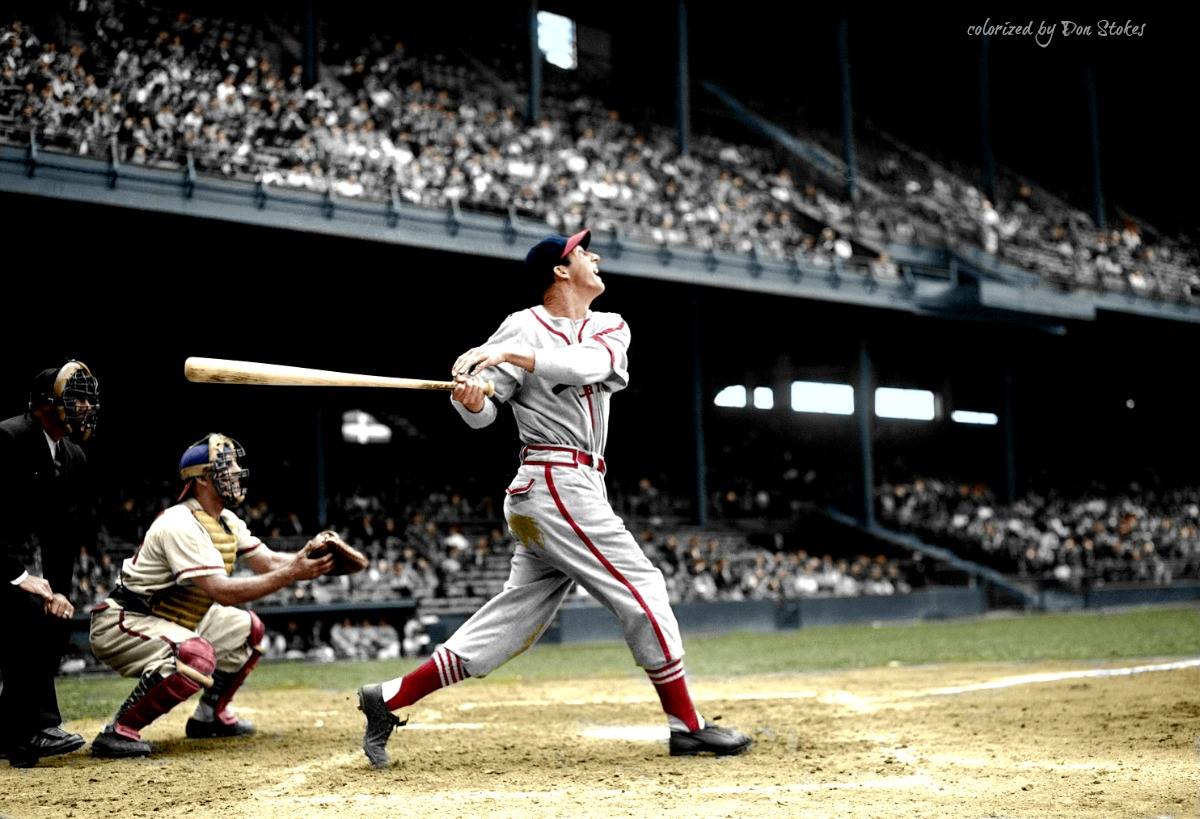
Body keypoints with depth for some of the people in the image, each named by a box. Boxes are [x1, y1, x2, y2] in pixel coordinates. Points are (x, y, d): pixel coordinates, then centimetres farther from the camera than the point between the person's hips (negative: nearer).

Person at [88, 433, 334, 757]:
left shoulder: (227, 522, 6)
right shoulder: (180, 524, -25)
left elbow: (269, 562, 2)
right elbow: (222, 591, -32)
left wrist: (308, 557, -18)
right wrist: (291, 574, -35)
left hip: (171, 620, 10)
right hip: (121, 624, -10)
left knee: (247, 629, 15)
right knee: (198, 655, -35)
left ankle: (210, 714, 24)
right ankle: (119, 730, -25)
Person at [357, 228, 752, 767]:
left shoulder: (612, 329, 13)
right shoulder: (522, 327, -3)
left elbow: (584, 365, -10)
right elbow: (482, 415, -5)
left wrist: (508, 355, -23)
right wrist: (468, 397, -29)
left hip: (577, 489, 7)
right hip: (556, 484, -7)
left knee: (511, 624, 6)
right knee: (642, 589, -6)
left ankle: (389, 700, 11)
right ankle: (686, 726, 3)